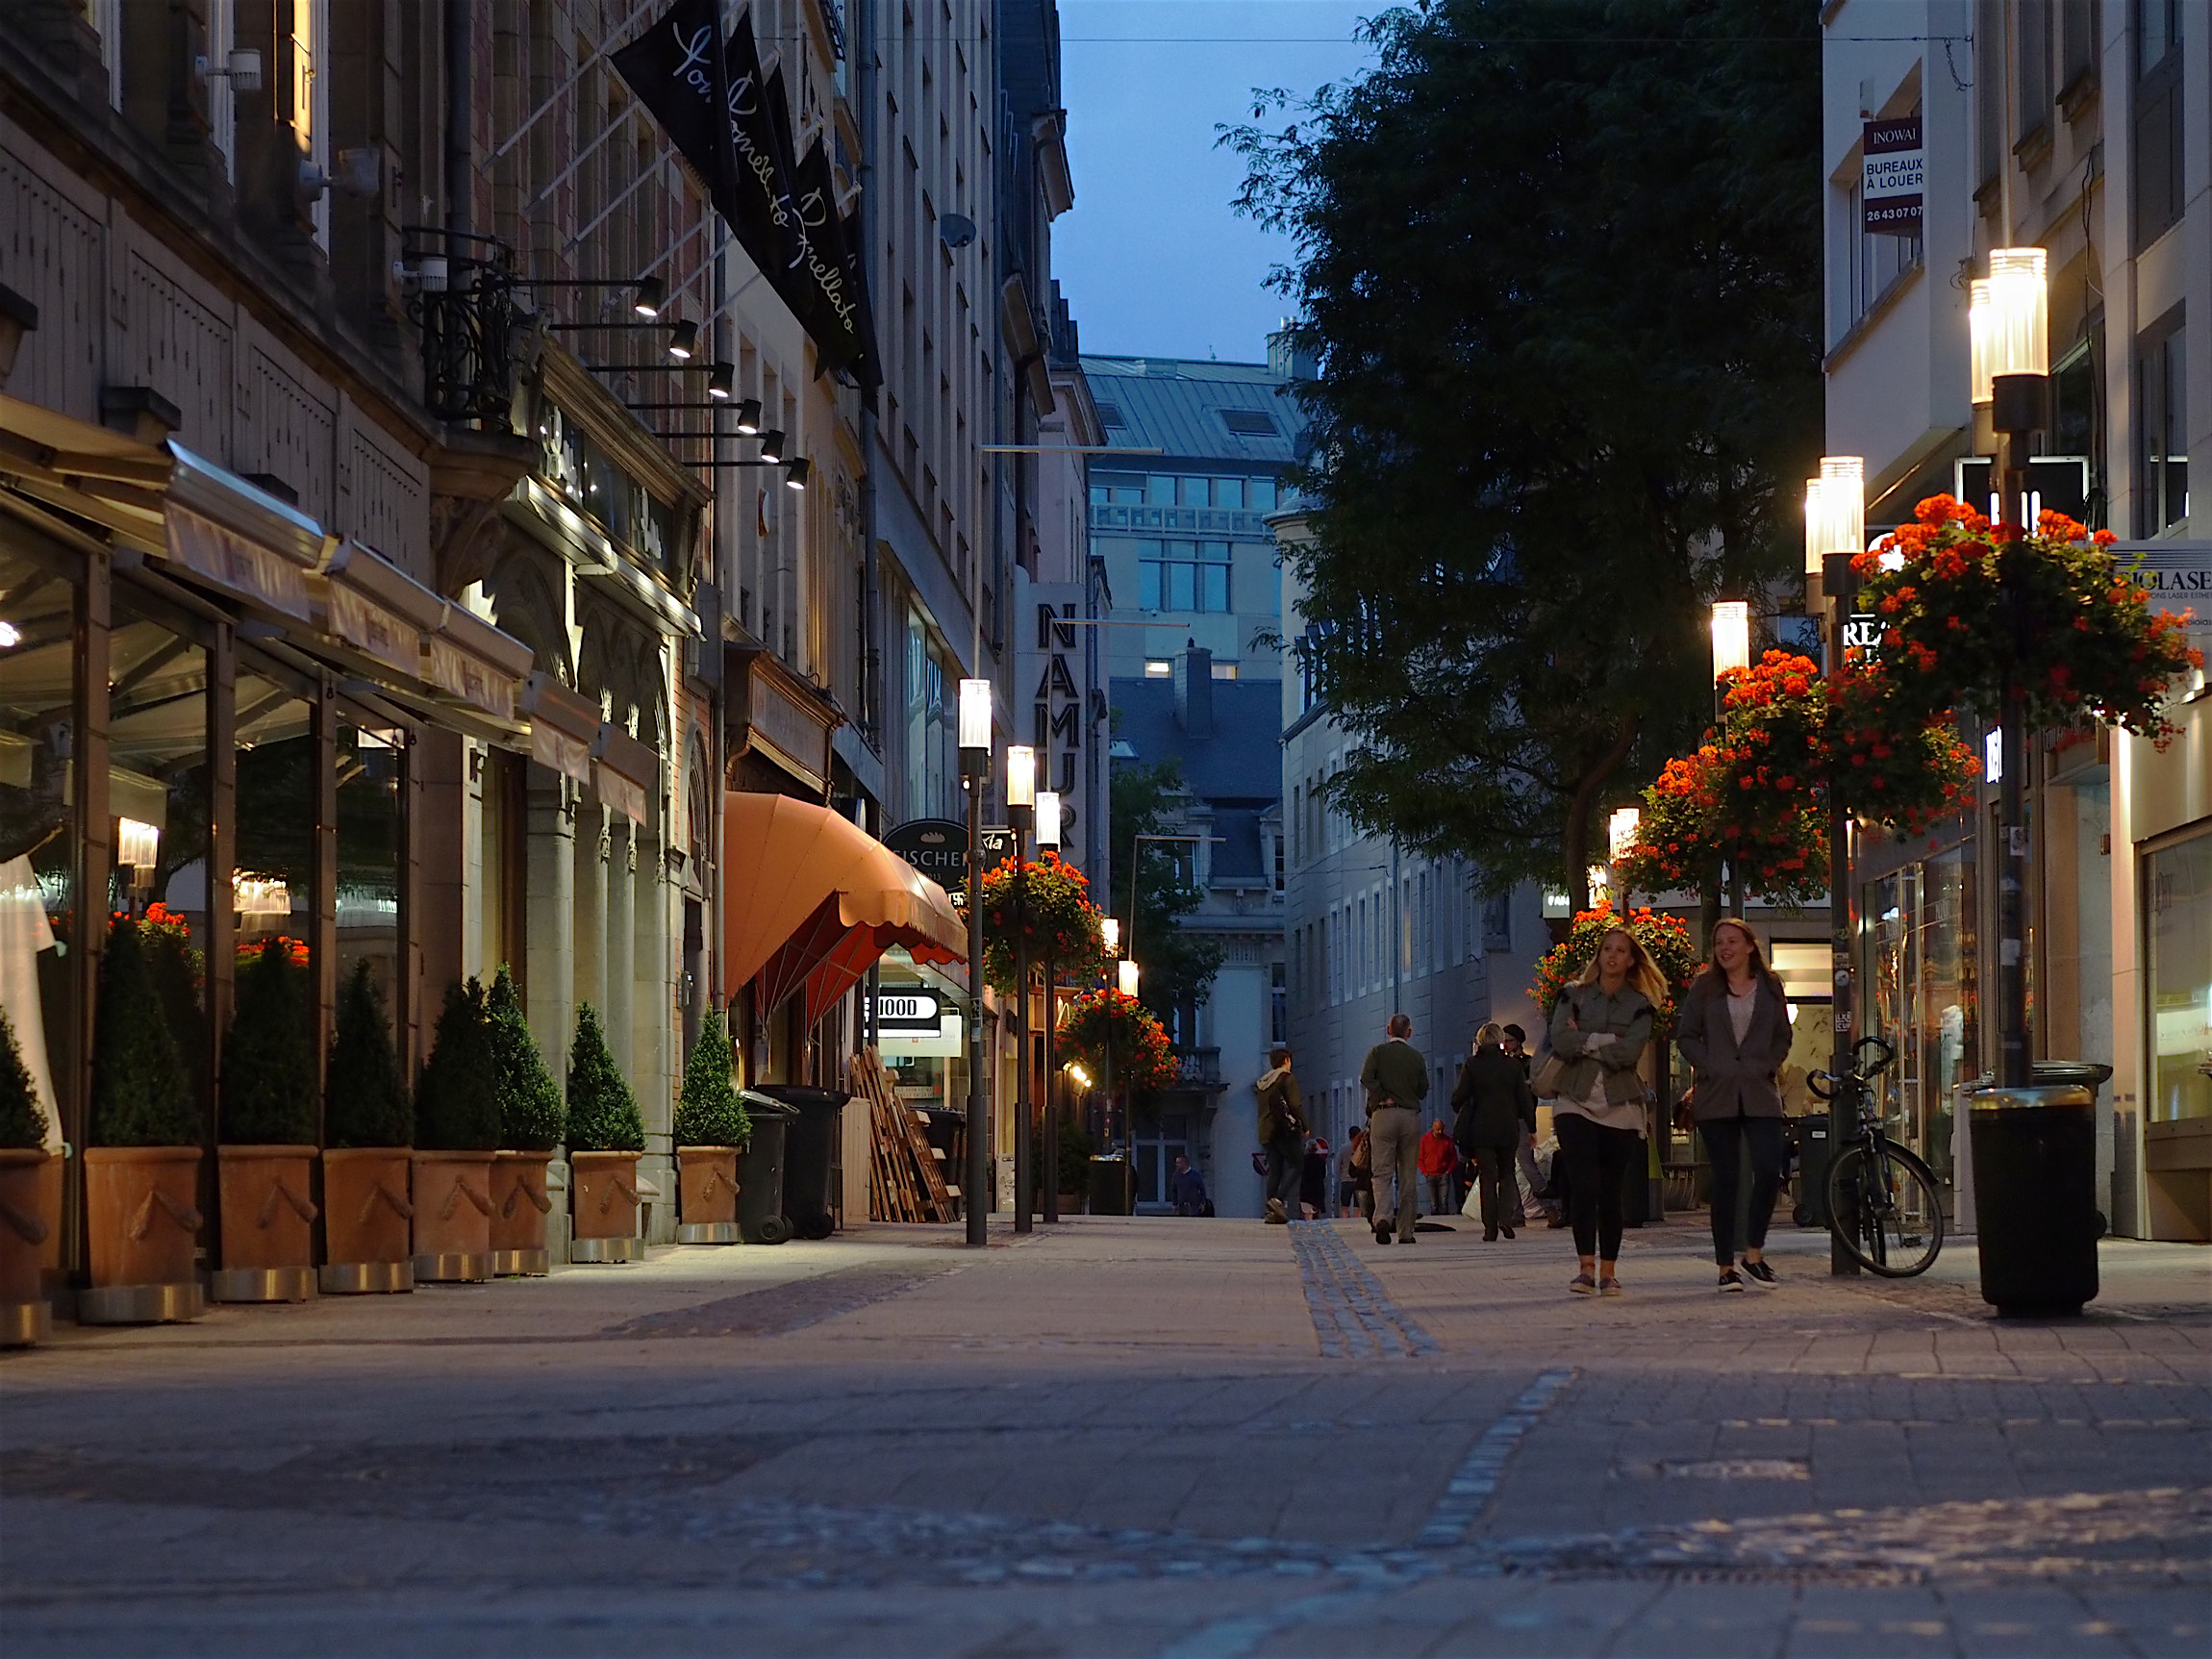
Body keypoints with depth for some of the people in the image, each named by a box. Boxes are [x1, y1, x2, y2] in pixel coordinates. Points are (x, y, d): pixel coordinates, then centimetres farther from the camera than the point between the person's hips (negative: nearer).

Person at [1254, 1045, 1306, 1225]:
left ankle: (1272, 1212, -1)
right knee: (1296, 1165, -5)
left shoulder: (1262, 1083, 19)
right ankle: (1279, 1199, -23)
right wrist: (1304, 1126, -6)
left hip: (1267, 1132, 7)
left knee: (1274, 1170, 6)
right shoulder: (1287, 1079, -4)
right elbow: (1296, 1105, -11)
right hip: (1286, 1129, -7)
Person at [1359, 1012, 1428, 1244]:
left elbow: (1366, 1078, -13)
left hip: (1383, 1114, -1)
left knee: (1382, 1173, -4)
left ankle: (1382, 1218, -28)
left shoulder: (1378, 1052, 3)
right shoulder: (1417, 1057, 8)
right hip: (1411, 1116, 1)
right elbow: (1423, 1091, 10)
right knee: (1408, 1176, 7)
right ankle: (1406, 1231, 8)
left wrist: (1383, 1098, -4)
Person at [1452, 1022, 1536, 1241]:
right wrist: (1531, 1125, 12)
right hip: (1508, 1129, 1)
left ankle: (1490, 1227, -3)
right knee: (1506, 1173, 15)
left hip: (1481, 1129, -1)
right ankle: (1506, 1217, -3)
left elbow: (1459, 1098, -4)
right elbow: (1525, 1099, 1)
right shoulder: (1513, 1065, 1)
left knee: (1487, 1177, 2)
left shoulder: (1472, 1064, -4)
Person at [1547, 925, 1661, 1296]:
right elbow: (1561, 1041, -6)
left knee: (1610, 1191, 3)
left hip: (1620, 1108, 0)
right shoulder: (1574, 996, 9)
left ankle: (1609, 1271, 11)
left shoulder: (1640, 1005, 6)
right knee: (1583, 1184, -14)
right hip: (1577, 1102, 0)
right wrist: (1606, 1040, -7)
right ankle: (1587, 1267, -16)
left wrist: (1585, 1042, -5)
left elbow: (1629, 1053, -10)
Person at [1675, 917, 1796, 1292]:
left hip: (1759, 1093, 1)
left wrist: (1764, 1066, -2)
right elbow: (1686, 1036, 5)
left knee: (1769, 1169, -15)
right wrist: (1711, 1067, -7)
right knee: (1726, 1179, -1)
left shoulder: (1769, 986, 10)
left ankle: (1754, 1254, -2)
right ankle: (1726, 1266, 4)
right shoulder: (1705, 987, 6)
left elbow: (1783, 1037, 13)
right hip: (1716, 1094, -1)